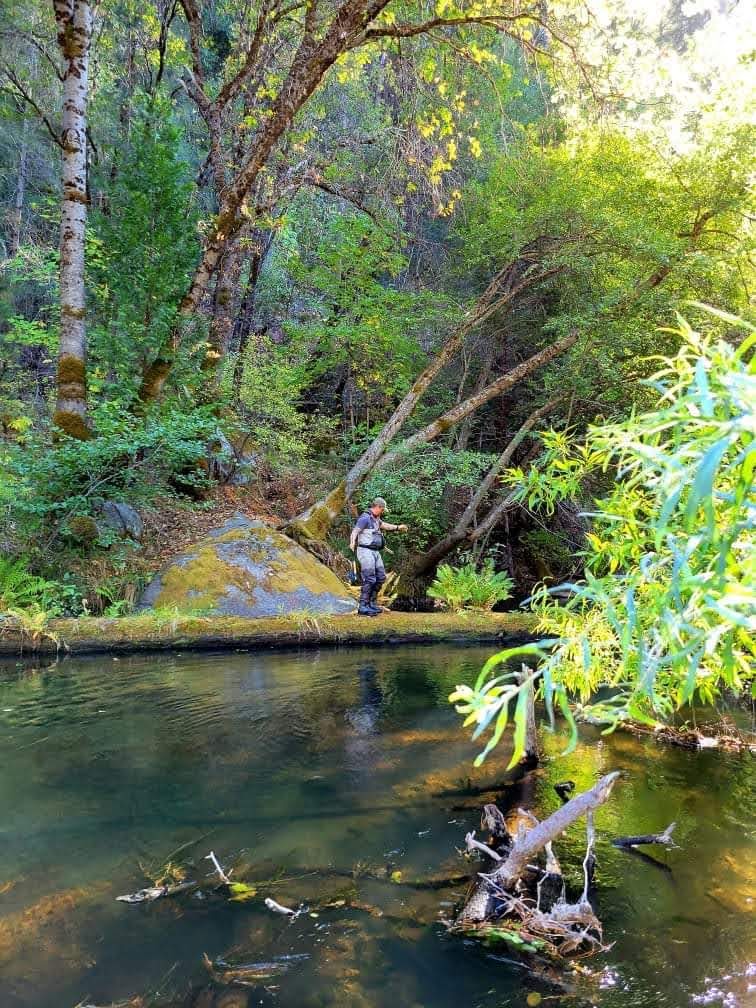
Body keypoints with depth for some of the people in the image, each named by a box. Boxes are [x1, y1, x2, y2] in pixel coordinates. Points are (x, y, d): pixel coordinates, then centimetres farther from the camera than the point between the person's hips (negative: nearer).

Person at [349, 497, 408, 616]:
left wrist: (398, 527, 49)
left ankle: (372, 603, 21)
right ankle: (363, 607, -12)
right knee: (369, 579, -14)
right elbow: (355, 532, -27)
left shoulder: (375, 518, 16)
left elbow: (383, 525, 38)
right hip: (366, 551, -10)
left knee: (380, 577, 11)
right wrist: (352, 543, -47)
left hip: (375, 552, 10)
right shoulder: (365, 518, -14)